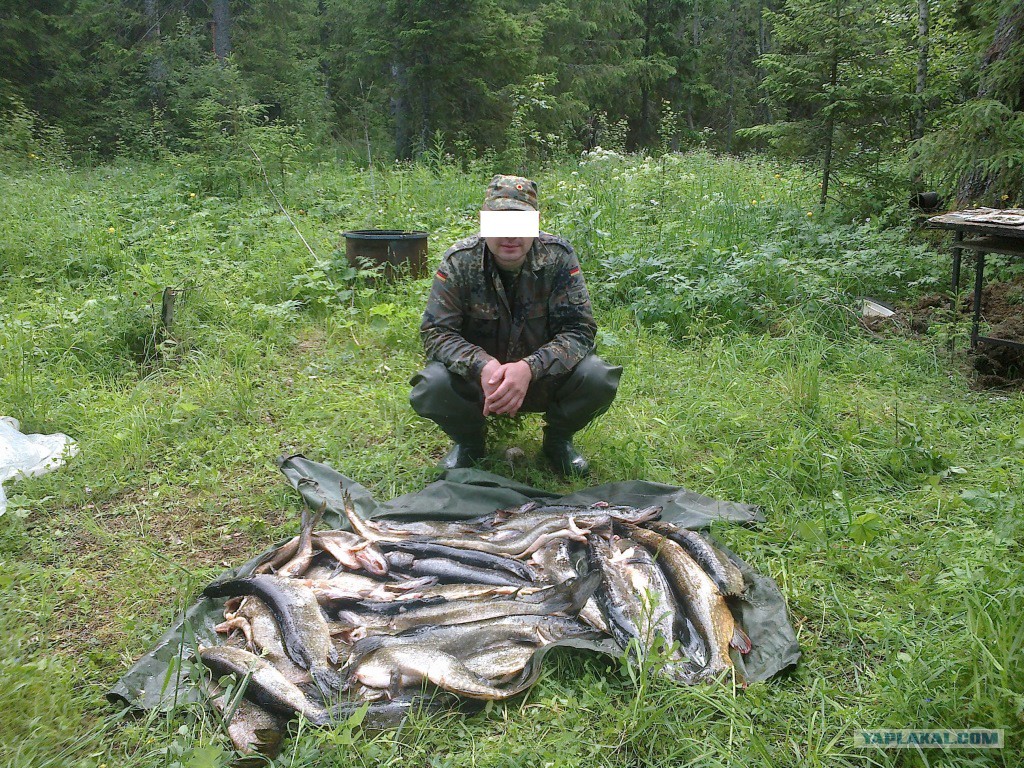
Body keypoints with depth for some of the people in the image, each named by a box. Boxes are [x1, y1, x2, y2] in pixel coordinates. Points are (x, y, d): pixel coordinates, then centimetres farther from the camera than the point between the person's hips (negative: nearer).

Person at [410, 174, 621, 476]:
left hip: (543, 375, 1)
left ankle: (558, 439, 8)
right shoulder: (459, 261, -15)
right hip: (477, 376, 0)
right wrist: (482, 366, -37)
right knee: (431, 386, -31)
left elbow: (579, 329, -18)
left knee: (598, 378, -27)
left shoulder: (558, 256, -15)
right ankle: (469, 442, 6)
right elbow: (435, 331, -16)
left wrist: (528, 369, -36)